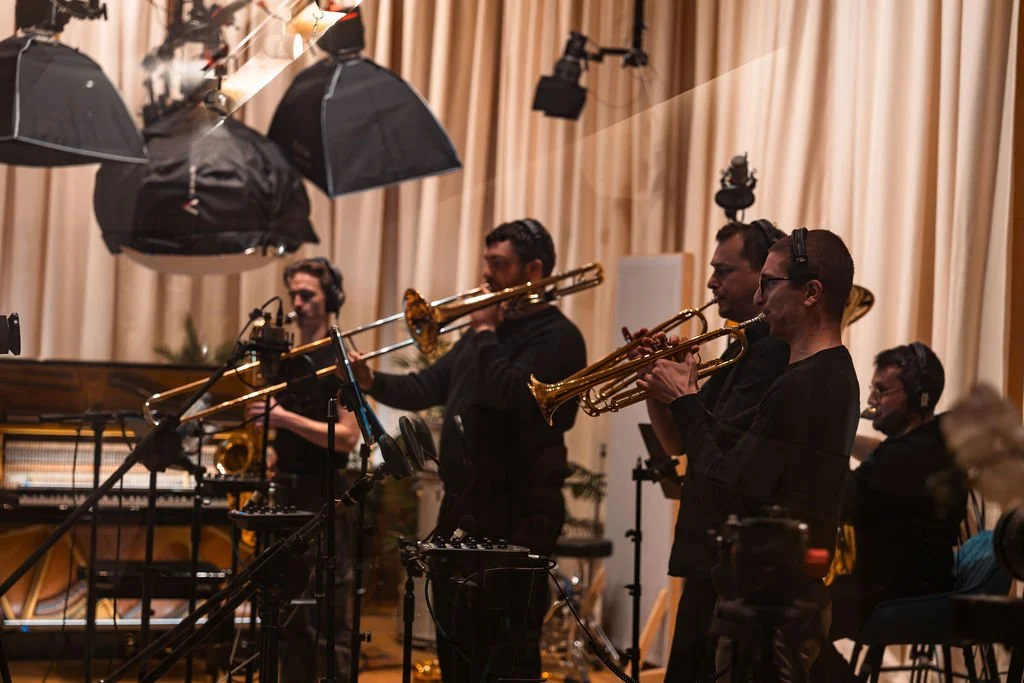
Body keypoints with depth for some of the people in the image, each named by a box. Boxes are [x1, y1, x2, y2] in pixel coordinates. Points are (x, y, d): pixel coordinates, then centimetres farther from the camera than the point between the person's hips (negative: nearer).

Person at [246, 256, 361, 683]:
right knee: (289, 619, 10)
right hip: (286, 493, 7)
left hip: (324, 498, -7)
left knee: (328, 620, -8)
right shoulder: (286, 360, 14)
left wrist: (285, 418, -23)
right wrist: (269, 460, 4)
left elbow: (348, 437, -15)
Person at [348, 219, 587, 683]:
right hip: (462, 507, 9)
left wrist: (485, 332, -11)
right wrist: (373, 382, 1)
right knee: (455, 642, 15)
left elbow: (509, 393, -24)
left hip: (518, 514, -9)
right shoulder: (485, 333, 18)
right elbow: (426, 388, 17)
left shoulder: (557, 337, -9)